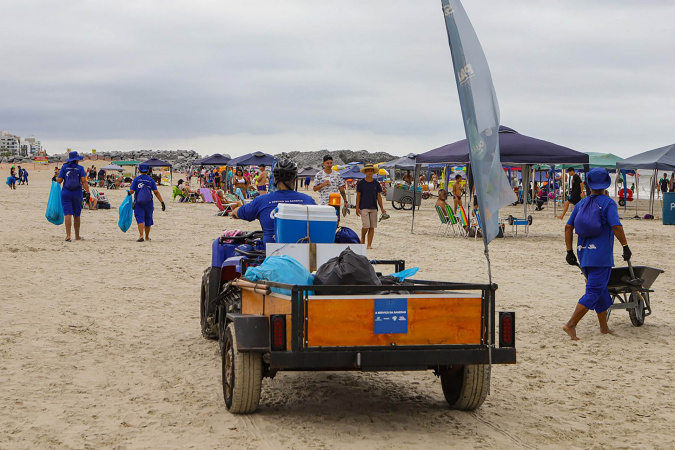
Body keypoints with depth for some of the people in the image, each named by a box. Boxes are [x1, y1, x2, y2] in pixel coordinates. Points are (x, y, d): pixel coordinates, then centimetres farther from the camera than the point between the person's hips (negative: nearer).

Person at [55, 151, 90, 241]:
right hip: (77, 193, 0)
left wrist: (56, 178, 21)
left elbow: (59, 180, -1)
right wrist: (87, 192, -12)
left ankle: (68, 235, -20)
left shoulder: (64, 167, 2)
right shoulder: (80, 168, 0)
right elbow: (84, 181, -11)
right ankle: (77, 236, 22)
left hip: (66, 193, 0)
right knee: (76, 215, 12)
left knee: (68, 214, -6)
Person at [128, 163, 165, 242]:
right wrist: (162, 202, -5)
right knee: (148, 220, 15)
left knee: (140, 219, -6)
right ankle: (147, 237, 29)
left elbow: (131, 191, -7)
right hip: (149, 203, 2)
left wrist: (128, 193, 17)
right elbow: (156, 192, -5)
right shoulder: (151, 180, 0)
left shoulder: (136, 179, -4)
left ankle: (141, 236, -25)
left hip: (138, 203, -2)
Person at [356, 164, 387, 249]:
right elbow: (358, 196, 3)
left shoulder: (376, 184, 7)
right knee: (366, 226, -12)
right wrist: (357, 208, -4)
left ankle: (369, 244, 7)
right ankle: (362, 239, 15)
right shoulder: (361, 183, 1)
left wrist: (382, 209, 9)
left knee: (372, 227, 1)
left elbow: (379, 196, 11)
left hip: (374, 208, 3)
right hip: (364, 208, -3)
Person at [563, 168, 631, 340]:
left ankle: (604, 327, 23)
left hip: (583, 255, 6)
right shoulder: (608, 203, -7)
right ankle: (571, 325, -16)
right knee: (594, 292, -5)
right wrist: (625, 247, -9)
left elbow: (568, 227, 5)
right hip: (601, 255, -6)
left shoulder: (581, 203, 8)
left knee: (600, 289, 18)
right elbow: (616, 227, -18)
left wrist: (569, 251, 9)